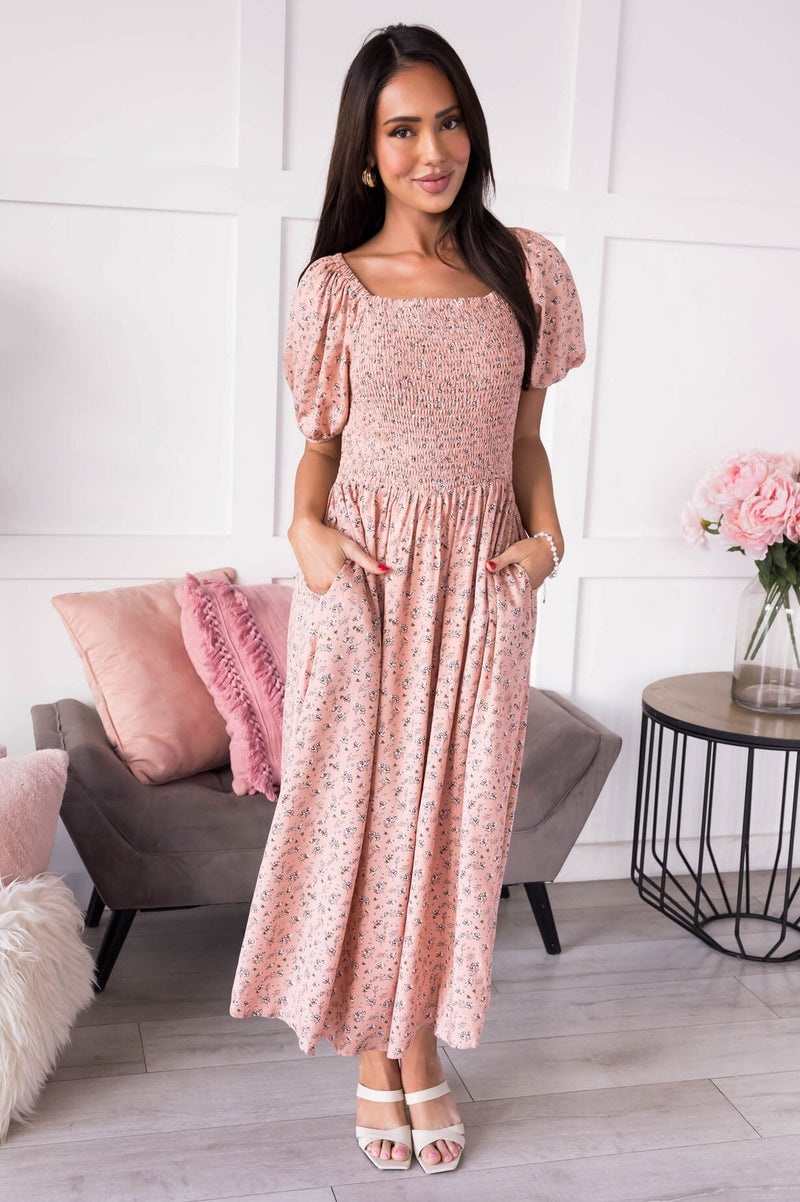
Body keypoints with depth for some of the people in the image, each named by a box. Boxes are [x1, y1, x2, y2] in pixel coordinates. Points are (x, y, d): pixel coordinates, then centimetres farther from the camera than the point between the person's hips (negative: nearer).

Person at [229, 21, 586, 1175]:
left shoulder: (527, 271, 4)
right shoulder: (335, 288, 0)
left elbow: (525, 436, 9)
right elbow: (319, 442, 7)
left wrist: (548, 531, -7)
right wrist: (305, 528, -12)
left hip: (483, 581, 2)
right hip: (362, 576, -1)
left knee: (454, 810, 8)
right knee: (357, 806, 5)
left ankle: (425, 1051, 27)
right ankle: (372, 1056, 26)